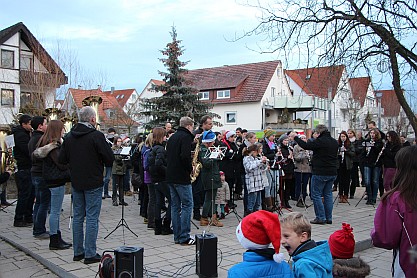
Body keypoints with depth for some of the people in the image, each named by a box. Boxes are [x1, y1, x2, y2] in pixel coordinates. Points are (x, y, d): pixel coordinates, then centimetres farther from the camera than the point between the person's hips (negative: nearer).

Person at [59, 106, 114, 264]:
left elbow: (61, 159, 5)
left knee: (78, 217, 14)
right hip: (93, 183, -6)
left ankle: (78, 252, 22)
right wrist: (100, 162, 6)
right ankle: (90, 254, 4)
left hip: (76, 183, 6)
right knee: (92, 218, 0)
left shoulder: (69, 136, 3)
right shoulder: (96, 136, -15)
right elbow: (110, 158, -15)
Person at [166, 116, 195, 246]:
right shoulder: (186, 137, -11)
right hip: (181, 177, -9)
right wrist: (190, 169, -9)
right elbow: (185, 156, -23)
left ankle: (177, 236, 16)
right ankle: (184, 237, -2)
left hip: (170, 176, 9)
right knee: (187, 205, -2)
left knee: (175, 205, 11)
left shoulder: (173, 137, 16)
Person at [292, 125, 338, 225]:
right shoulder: (335, 142, 10)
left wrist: (296, 137, 1)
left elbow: (305, 145, -13)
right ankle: (329, 218, 17)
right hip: (332, 172, 8)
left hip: (320, 173, -8)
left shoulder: (320, 141, -16)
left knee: (316, 195, 1)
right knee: (328, 194, 14)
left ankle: (321, 217, 0)